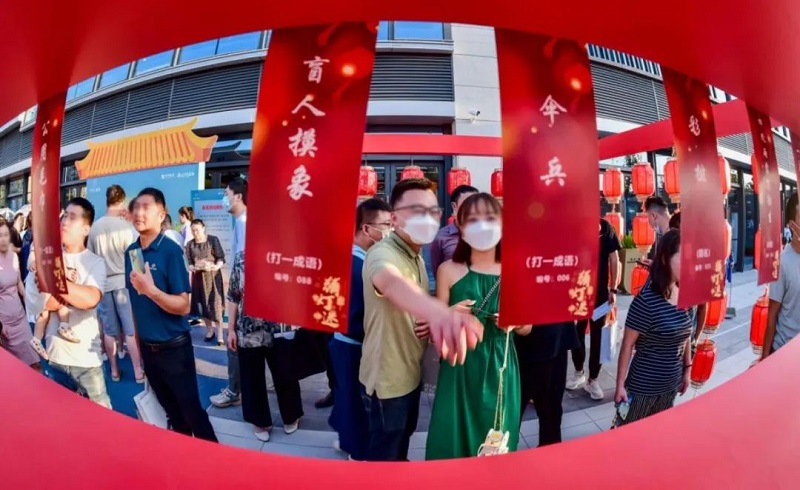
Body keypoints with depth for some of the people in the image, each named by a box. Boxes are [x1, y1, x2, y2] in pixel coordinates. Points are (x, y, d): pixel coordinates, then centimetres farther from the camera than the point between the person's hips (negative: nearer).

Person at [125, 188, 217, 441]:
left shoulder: (171, 251, -16)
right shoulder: (131, 251, 3)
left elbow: (183, 306, -18)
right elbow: (134, 300, 13)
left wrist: (152, 290, -32)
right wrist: (138, 340, 14)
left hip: (173, 347, -6)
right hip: (147, 347, 6)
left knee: (191, 410, 3)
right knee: (172, 412, 19)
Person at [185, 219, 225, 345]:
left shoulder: (213, 240, -7)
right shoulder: (190, 244, 4)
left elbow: (221, 258, -8)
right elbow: (189, 263, 3)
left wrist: (215, 266, -27)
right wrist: (192, 268, -19)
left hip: (213, 275, -4)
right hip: (198, 276, 4)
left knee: (215, 304, -5)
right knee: (202, 304, 9)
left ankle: (220, 335, 1)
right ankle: (209, 331, 25)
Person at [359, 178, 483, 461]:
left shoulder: (417, 257, 4)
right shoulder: (382, 253, -26)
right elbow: (393, 282, -51)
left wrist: (436, 318, -2)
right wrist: (437, 312, -71)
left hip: (411, 371, 8)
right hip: (386, 377, -8)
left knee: (404, 436, 28)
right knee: (385, 452, 12)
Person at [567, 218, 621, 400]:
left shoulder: (605, 227, -5)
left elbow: (614, 259, -1)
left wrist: (613, 289, -5)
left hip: (600, 291, -1)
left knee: (598, 335, 7)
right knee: (577, 332, 11)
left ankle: (592, 379, 19)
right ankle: (579, 372, 30)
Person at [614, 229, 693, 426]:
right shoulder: (646, 300, -23)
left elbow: (686, 336, 10)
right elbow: (627, 345, -17)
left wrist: (687, 369, 15)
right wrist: (620, 385, -13)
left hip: (671, 383, 6)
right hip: (644, 385, -6)